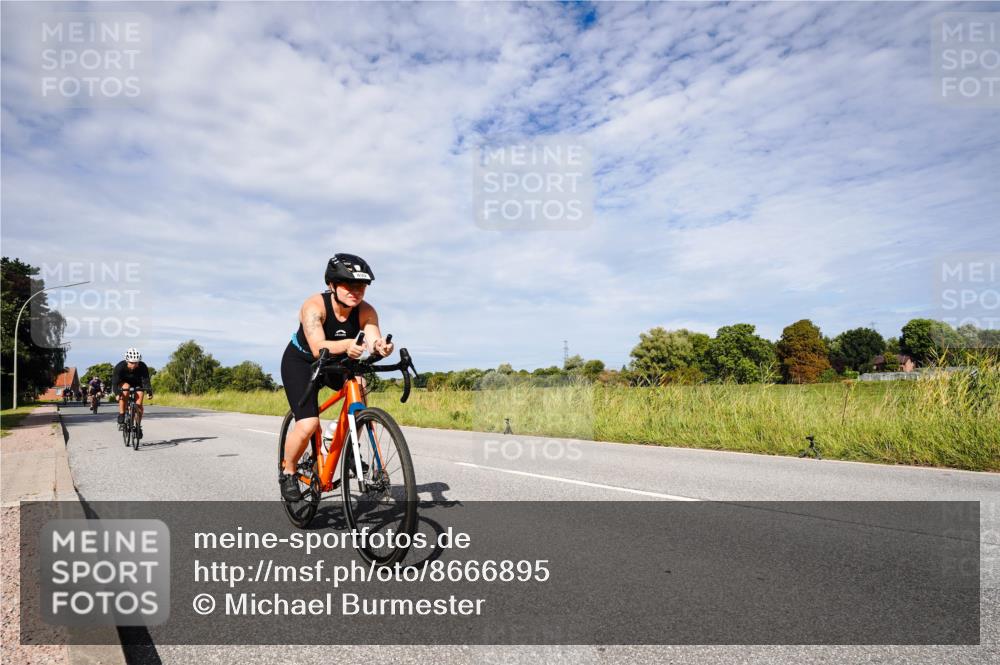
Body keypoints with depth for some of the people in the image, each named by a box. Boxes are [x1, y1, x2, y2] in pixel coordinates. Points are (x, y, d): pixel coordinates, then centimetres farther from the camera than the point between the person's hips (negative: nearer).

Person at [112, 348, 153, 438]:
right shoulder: (120, 366, -30)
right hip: (124, 382, -1)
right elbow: (115, 382, -33)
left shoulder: (143, 367, -29)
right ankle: (121, 415, -21)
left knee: (139, 404, -14)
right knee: (125, 388, -35)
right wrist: (117, 393, -48)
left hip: (137, 384, 1)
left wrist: (150, 392, -47)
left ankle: (138, 426, 5)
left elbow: (146, 381, -31)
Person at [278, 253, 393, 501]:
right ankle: (287, 473, 8)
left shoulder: (366, 311, -19)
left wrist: (380, 346, -59)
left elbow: (373, 339, -34)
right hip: (300, 362, -4)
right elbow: (318, 348, -43)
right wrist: (346, 345, -63)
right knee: (308, 425, -21)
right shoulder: (314, 305, -30)